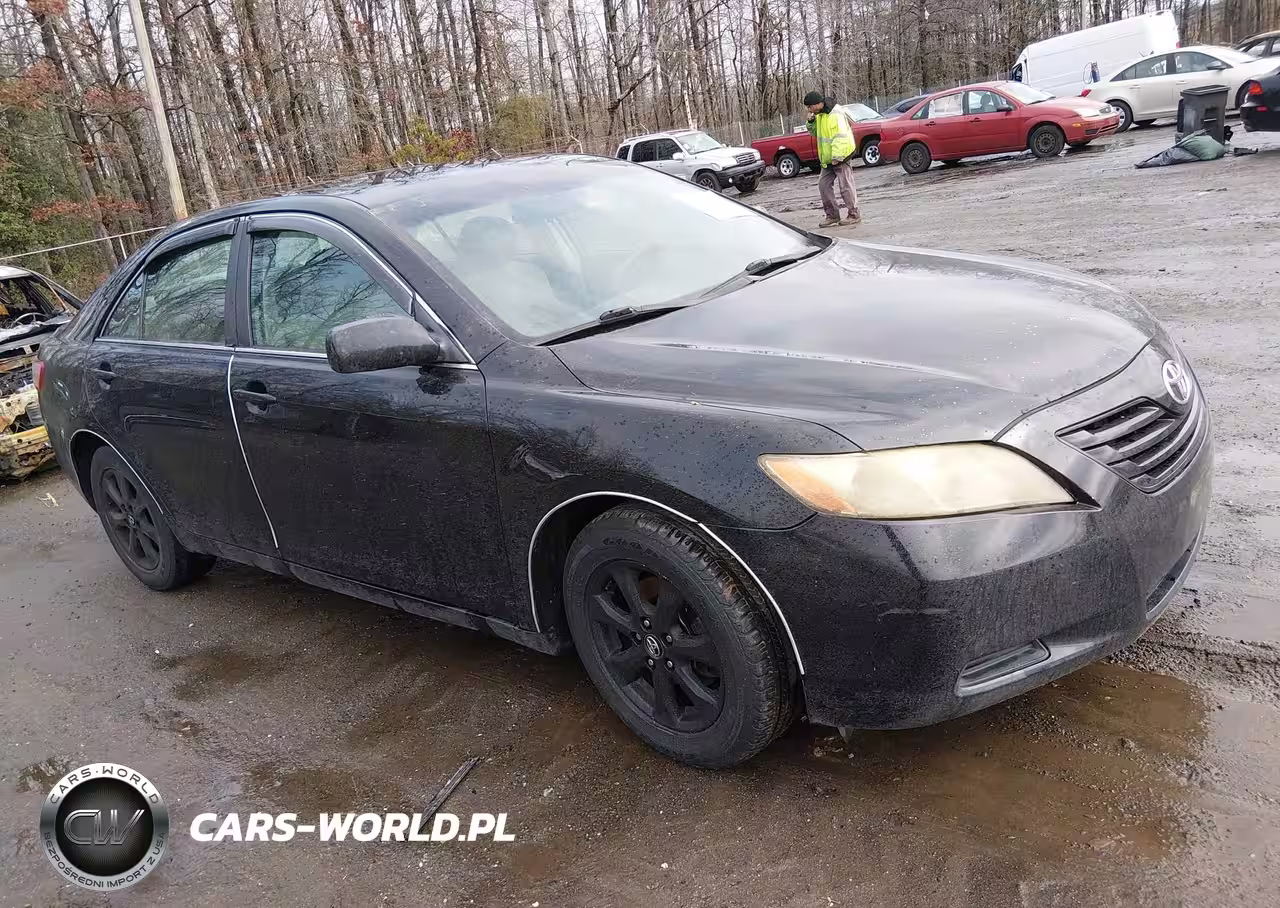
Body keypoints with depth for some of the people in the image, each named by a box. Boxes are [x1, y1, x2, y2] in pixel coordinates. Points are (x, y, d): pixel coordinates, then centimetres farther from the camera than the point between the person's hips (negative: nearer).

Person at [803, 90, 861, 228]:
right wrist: (811, 122, 3)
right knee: (823, 185, 7)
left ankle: (855, 215, 6)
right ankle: (832, 216, 14)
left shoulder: (835, 116, -19)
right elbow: (815, 133, 22)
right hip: (827, 159, 10)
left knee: (846, 186, -5)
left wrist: (836, 157, -27)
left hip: (840, 157, -10)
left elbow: (841, 138, -24)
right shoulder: (819, 116, 10)